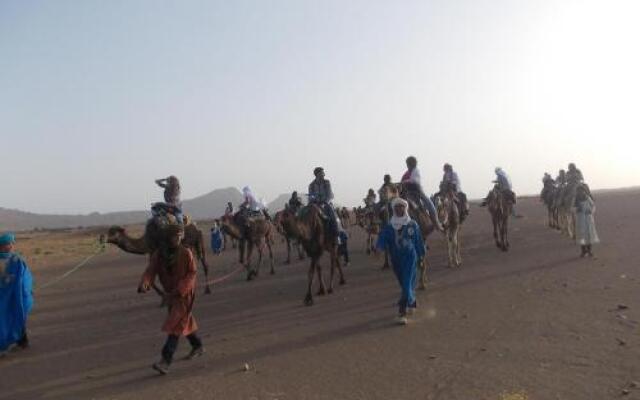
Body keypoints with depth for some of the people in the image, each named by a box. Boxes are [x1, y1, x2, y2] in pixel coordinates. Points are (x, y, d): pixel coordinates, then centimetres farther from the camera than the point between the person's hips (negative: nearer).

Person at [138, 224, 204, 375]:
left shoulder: (186, 253, -15)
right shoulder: (158, 254, -4)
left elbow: (191, 273, -15)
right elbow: (150, 271, -13)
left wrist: (179, 290, -24)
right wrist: (144, 284, -35)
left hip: (184, 293, -6)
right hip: (170, 293, 6)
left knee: (175, 325, -11)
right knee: (185, 322, 20)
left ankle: (166, 360, -10)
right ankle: (198, 347, 40)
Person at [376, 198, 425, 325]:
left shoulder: (413, 225, -4)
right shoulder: (389, 226, -1)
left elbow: (419, 241, 4)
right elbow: (383, 239, -8)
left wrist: (421, 254, 11)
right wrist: (380, 246, -28)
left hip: (410, 257, -3)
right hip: (396, 259, 3)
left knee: (407, 285, -10)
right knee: (404, 284, 18)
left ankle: (402, 313, -6)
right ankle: (412, 303, 43)